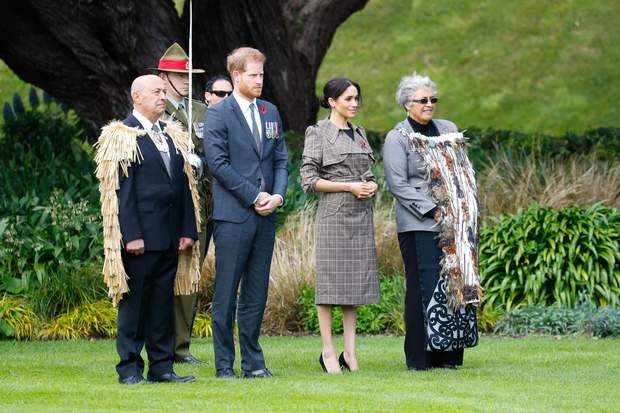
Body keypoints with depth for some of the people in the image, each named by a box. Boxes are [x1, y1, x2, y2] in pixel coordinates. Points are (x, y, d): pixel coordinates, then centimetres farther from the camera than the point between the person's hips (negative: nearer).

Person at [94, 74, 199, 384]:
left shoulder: (171, 135, 15)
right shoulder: (122, 136, -5)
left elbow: (183, 184, 15)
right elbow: (120, 190, -11)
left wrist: (188, 229, 7)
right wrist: (131, 235, -17)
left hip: (170, 236, 6)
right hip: (140, 235, -6)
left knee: (163, 300, 9)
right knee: (134, 300, -1)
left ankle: (161, 366, 13)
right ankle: (130, 368, 3)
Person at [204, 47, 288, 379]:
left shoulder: (270, 112, 15)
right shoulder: (217, 115, -4)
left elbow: (281, 159, 15)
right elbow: (218, 163, -11)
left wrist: (277, 195, -2)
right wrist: (255, 196, -13)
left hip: (266, 215, 6)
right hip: (233, 215, -6)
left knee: (256, 293, 8)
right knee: (226, 294, -3)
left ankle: (253, 361, 13)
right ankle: (224, 364, 2)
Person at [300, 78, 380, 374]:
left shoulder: (359, 133, 15)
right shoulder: (318, 133, -4)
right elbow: (309, 180, -9)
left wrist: (371, 185, 0)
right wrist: (349, 186, -13)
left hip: (361, 215, 6)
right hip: (333, 213, -6)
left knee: (357, 281, 5)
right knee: (331, 281, -4)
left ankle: (350, 351, 9)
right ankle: (328, 352, 0)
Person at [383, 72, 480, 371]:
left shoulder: (449, 130, 16)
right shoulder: (397, 138, -2)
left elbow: (465, 172, 19)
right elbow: (398, 184, -9)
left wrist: (467, 209, 4)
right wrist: (433, 211, -15)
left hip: (457, 224, 6)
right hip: (420, 226, -6)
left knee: (458, 284, 2)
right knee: (426, 287, -9)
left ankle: (449, 354, 6)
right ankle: (421, 357, -6)